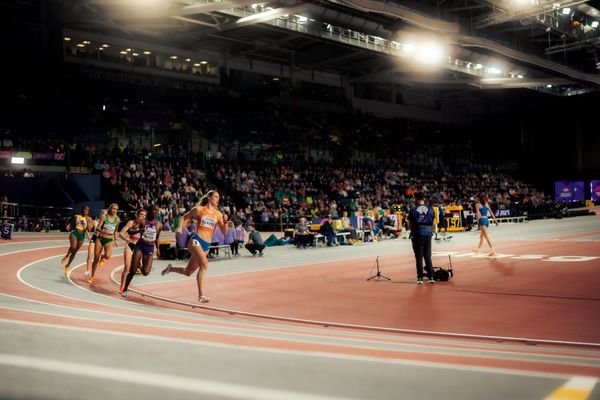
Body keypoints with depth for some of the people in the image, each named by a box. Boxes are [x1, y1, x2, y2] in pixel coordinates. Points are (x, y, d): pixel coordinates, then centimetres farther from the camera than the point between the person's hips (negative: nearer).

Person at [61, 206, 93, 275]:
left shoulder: (89, 219, 2)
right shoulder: (76, 216, 2)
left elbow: (89, 229, -5)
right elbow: (71, 223, 18)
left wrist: (88, 221, -13)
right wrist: (68, 226, 1)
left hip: (82, 235, 2)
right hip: (74, 233, -2)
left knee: (74, 252, 8)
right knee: (73, 247, -31)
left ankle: (67, 266, 24)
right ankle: (67, 256, -2)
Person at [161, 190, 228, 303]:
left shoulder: (218, 214, 9)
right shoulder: (199, 209, 1)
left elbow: (224, 232, 8)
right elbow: (185, 217, 15)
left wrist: (225, 221, -9)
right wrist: (180, 227, -1)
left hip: (207, 245, 6)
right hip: (196, 241, -5)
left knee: (187, 272, 13)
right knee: (204, 263, -30)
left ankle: (170, 268, 43)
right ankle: (201, 295, -31)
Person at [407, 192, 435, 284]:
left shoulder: (413, 209, -5)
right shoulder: (430, 208, 2)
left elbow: (410, 224, -2)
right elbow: (432, 222, 4)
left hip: (417, 235, -2)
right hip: (428, 234, 2)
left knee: (419, 257, 4)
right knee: (428, 256, 13)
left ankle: (420, 278, 3)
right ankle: (431, 277, 11)